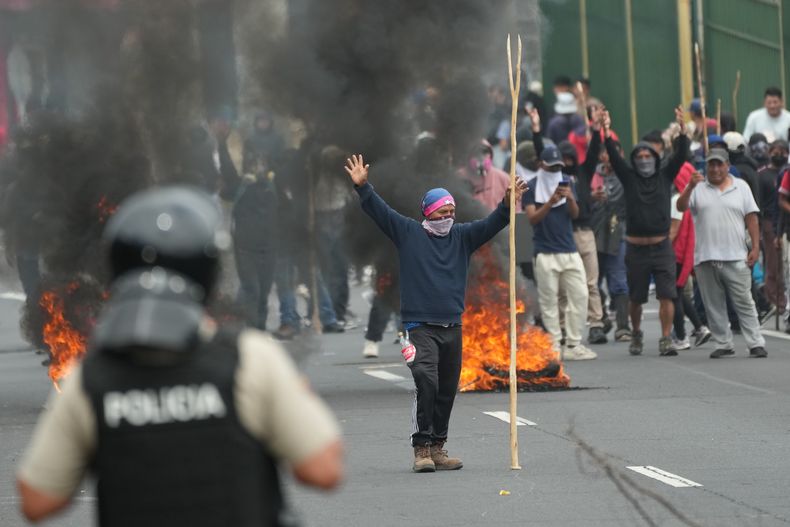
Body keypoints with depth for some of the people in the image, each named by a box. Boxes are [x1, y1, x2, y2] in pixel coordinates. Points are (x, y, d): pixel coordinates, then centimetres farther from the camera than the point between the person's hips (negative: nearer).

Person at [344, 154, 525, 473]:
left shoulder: (461, 236, 12)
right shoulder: (408, 233, 4)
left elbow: (491, 225, 3)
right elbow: (379, 211, -2)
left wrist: (507, 205, -14)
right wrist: (362, 187, -14)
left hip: (452, 327, 5)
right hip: (420, 326, -5)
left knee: (447, 390, 8)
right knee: (426, 381, -20)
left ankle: (438, 448, 18)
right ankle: (421, 448, -17)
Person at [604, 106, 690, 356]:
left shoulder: (665, 176, 6)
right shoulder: (629, 178, 5)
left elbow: (680, 156, -4)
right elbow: (614, 157, -7)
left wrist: (682, 130, -19)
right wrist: (607, 133, -21)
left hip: (662, 246, 0)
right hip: (636, 248, 0)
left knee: (667, 295, -9)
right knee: (636, 297, 9)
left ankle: (666, 339, -8)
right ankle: (636, 334, 29)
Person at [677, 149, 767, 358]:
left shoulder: (741, 187, 9)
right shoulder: (698, 189, 9)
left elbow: (751, 219, 7)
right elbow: (681, 207, -6)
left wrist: (755, 247, -1)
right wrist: (690, 187, -22)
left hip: (736, 258, -1)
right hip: (706, 259, 1)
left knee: (744, 303, -2)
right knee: (714, 306, 5)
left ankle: (756, 344, -2)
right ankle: (723, 344, 13)